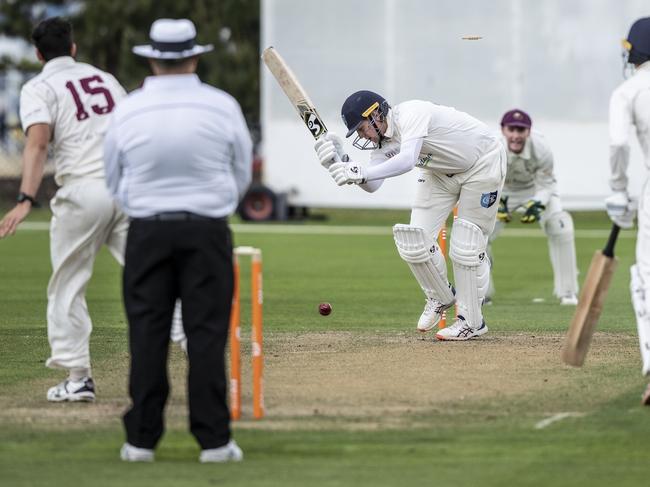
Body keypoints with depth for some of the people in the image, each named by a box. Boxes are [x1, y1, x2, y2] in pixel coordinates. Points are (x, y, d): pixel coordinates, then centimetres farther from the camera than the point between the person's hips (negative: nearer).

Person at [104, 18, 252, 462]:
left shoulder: (128, 111, -3)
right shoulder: (223, 107, -3)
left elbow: (115, 180, 8)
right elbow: (242, 174, 7)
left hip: (147, 230, 1)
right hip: (207, 229, -1)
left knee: (147, 334, 5)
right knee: (206, 334, 1)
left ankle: (141, 439, 5)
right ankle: (214, 440, 0)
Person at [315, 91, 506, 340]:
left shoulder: (411, 114, -34)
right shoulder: (384, 139, -9)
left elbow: (407, 160, -49)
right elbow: (372, 185, -13)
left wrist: (361, 172, -56)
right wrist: (341, 162, -27)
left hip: (482, 162, -8)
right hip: (441, 171, 8)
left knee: (465, 245, -10)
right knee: (414, 238, -3)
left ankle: (472, 321, 2)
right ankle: (440, 298, 21)